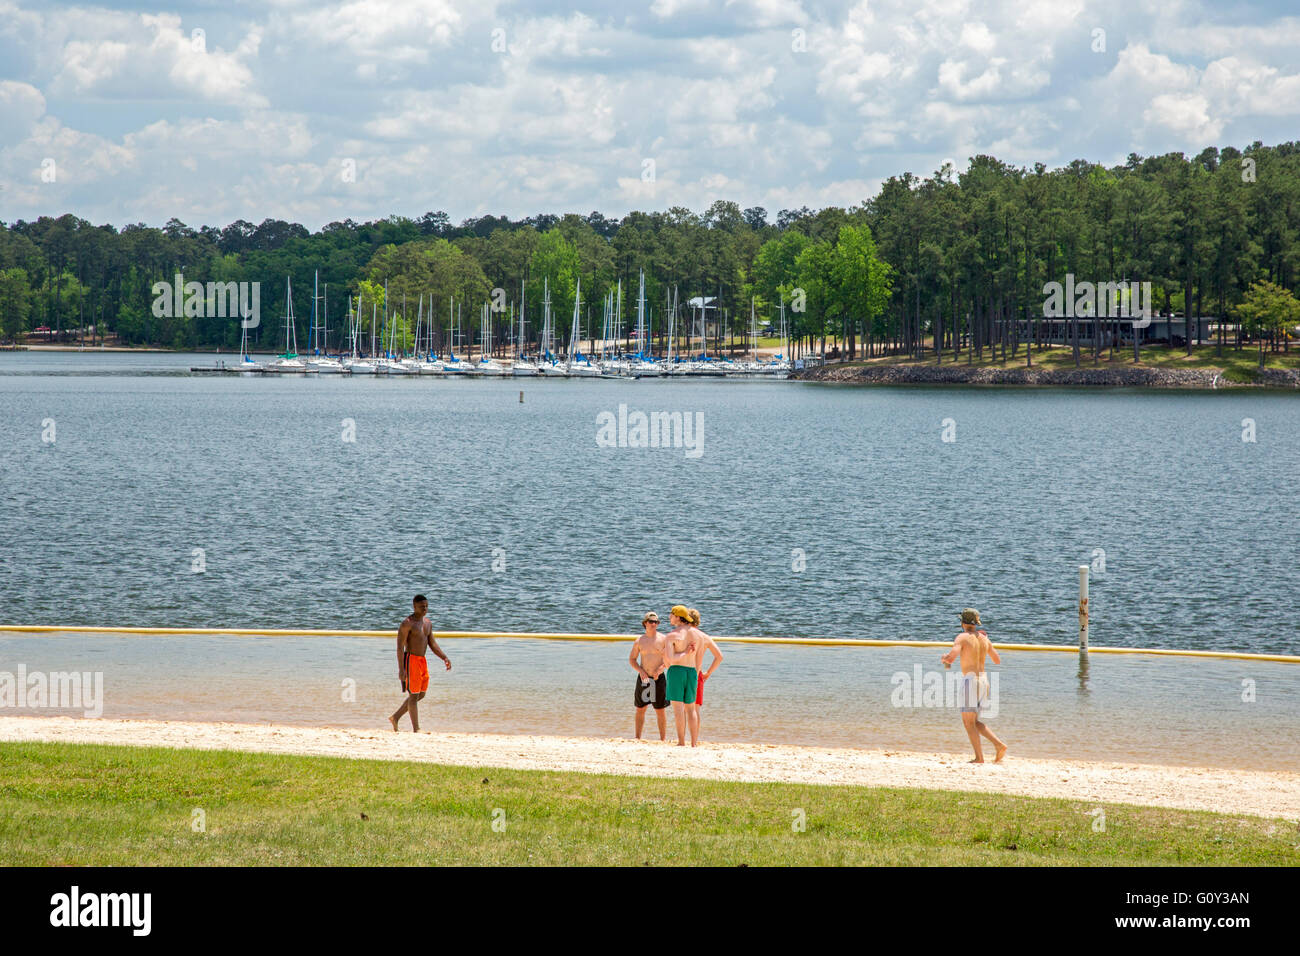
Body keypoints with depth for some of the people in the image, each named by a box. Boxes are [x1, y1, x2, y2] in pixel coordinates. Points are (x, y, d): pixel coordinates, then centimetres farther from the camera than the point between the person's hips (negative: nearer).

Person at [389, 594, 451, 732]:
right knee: (414, 695, -5)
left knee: (420, 695, 13)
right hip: (410, 660, -9)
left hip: (422, 661, 9)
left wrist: (445, 658, 7)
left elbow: (432, 644, 19)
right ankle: (416, 729, -1)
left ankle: (395, 718, 24)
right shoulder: (408, 623, -13)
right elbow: (400, 646, -16)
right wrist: (401, 669, -22)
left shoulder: (427, 622, 12)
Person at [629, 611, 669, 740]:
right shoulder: (639, 641, 6)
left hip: (658, 679, -2)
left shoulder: (663, 640, -2)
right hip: (643, 678, 3)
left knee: (660, 710, -1)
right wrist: (640, 670, -8)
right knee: (640, 709, 6)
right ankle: (637, 738, 12)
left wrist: (660, 669, -18)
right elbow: (631, 659, 10)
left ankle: (663, 738, 3)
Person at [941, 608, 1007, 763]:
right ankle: (999, 745, 3)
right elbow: (998, 660, 22)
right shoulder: (984, 639, 11)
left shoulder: (962, 637, -8)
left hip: (969, 680, -7)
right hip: (983, 679, 7)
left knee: (968, 722, -1)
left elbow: (951, 657, -21)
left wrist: (944, 658, 3)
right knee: (974, 721, 16)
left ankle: (979, 757, -6)